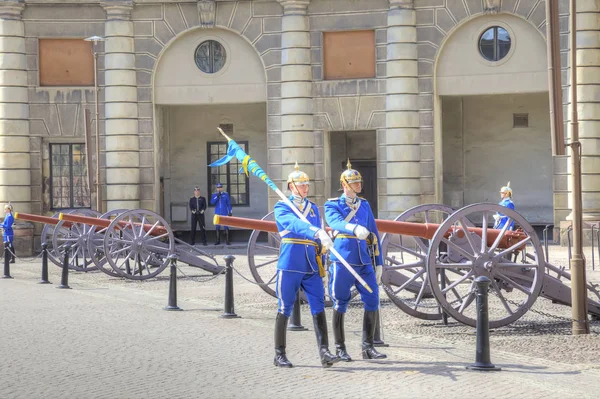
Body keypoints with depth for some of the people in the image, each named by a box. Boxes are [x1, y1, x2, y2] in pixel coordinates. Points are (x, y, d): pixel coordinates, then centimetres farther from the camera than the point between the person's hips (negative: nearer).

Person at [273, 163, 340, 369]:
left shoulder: (313, 208, 15)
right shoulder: (282, 207, -3)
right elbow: (295, 224, -25)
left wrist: (321, 265, 18)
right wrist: (317, 232, -40)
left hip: (311, 267, 4)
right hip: (290, 266, -4)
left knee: (318, 307, -6)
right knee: (284, 309, 3)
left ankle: (324, 353, -10)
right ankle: (279, 354, 13)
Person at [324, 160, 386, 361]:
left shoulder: (365, 205, 15)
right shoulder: (332, 205, 0)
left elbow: (374, 234, 17)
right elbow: (336, 222, -23)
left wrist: (379, 262, 13)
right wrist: (355, 228, -43)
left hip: (365, 263, 4)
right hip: (342, 261, -4)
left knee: (372, 302, -1)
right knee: (340, 305, 3)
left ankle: (368, 347, 9)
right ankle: (340, 348, 13)